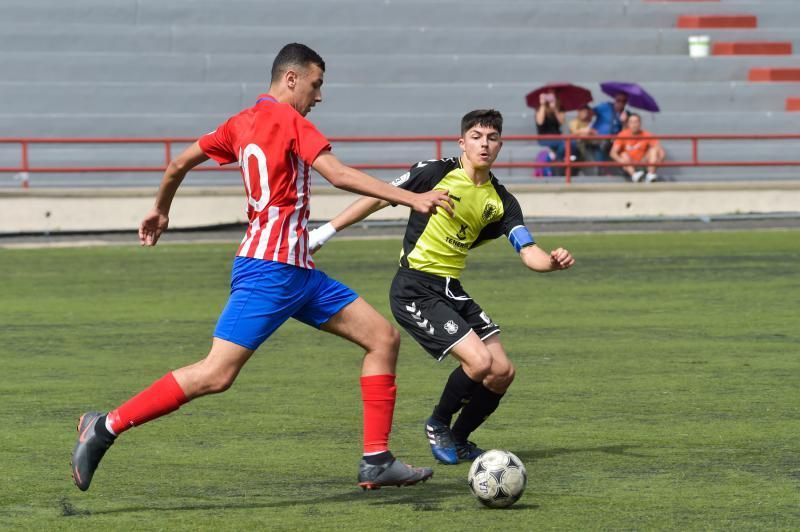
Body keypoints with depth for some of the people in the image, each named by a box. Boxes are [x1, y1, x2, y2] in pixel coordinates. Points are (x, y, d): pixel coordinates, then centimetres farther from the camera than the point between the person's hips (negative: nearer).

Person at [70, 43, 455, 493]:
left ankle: (377, 462, 3)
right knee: (216, 375, -13)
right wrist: (413, 199, -21)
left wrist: (161, 211, 39)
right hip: (270, 269, -10)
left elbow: (180, 163, 21)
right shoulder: (288, 119, -9)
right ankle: (107, 427, -4)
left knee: (384, 338, 6)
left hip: (297, 270, 10)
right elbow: (340, 176, -20)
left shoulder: (244, 122, 15)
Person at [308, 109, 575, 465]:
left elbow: (528, 252, -2)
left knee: (503, 372, 0)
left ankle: (457, 440, 22)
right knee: (479, 361, -19)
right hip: (415, 291, -7)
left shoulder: (501, 201, 6)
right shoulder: (436, 172, -9)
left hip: (452, 292, 7)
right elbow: (379, 198, -2)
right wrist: (326, 232, -1)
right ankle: (438, 426, 7)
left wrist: (553, 261, -25)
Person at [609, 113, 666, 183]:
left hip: (642, 164, 1)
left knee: (653, 149, -17)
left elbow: (660, 150, -12)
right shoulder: (623, 135, -7)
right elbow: (613, 152, -16)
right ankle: (634, 175, -54)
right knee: (624, 155, -28)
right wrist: (621, 160, -37)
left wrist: (660, 159, -34)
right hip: (629, 166, -1)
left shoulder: (646, 136, -5)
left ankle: (651, 174, -36)